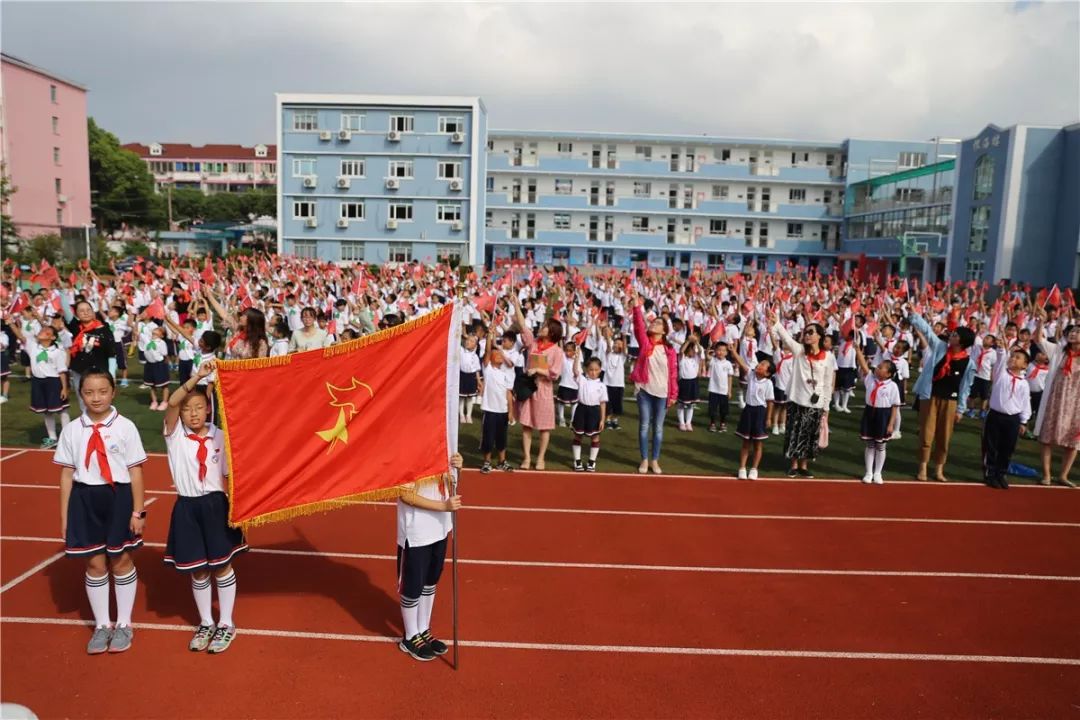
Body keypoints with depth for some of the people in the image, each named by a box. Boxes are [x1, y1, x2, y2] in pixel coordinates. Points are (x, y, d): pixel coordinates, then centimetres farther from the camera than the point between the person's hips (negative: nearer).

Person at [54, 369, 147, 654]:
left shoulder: (125, 427, -7)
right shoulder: (72, 430, 0)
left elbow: (135, 471, -5)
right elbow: (67, 474, 5)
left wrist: (138, 511, -6)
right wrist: (64, 516, 4)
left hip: (119, 497, -2)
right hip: (85, 499, 2)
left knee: (121, 561, 10)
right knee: (95, 563, 10)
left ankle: (123, 624, 26)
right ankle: (102, 625, 28)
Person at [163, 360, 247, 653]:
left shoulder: (220, 437, -2)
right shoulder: (174, 433, -3)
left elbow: (228, 475, 2)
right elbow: (171, 403, -22)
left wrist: (234, 506, -2)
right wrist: (197, 376, -30)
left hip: (216, 505, -1)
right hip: (187, 507, 1)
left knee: (222, 566, 7)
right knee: (197, 570, 12)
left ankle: (226, 625, 23)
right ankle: (206, 623, 31)